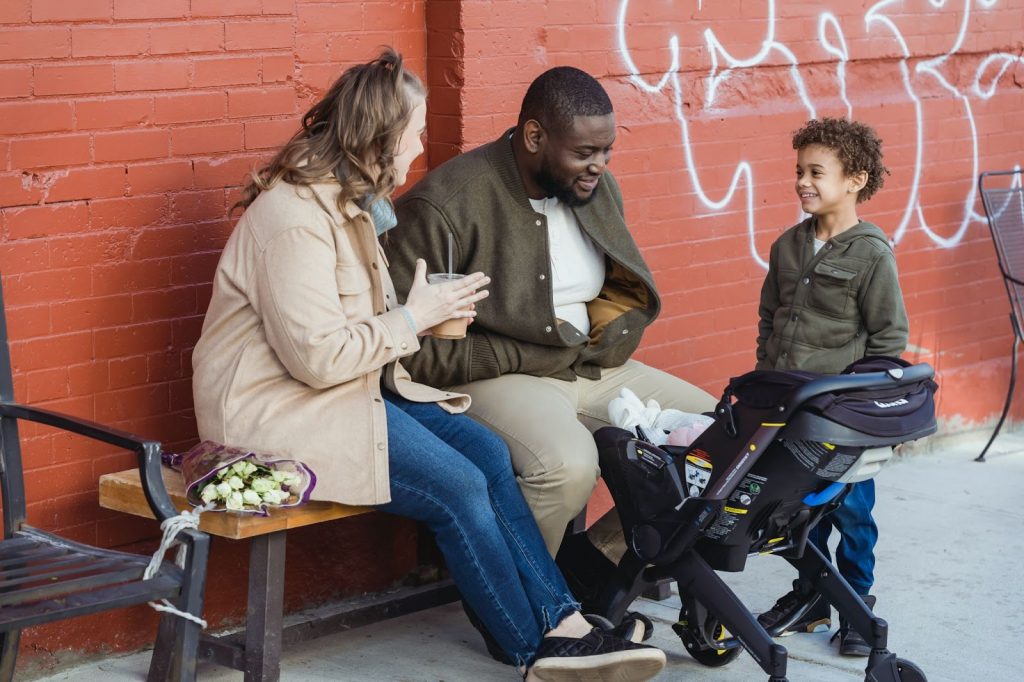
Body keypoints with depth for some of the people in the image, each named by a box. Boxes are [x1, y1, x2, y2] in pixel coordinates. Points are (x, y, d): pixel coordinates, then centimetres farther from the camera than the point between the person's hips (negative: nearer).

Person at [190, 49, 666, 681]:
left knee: (489, 452, -8)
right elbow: (317, 356, -25)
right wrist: (412, 320, -14)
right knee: (459, 488, -20)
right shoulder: (295, 219, -20)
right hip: (282, 410, -10)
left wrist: (426, 310, 2)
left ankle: (563, 626, -11)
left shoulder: (348, 202, 13)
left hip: (351, 387, 10)